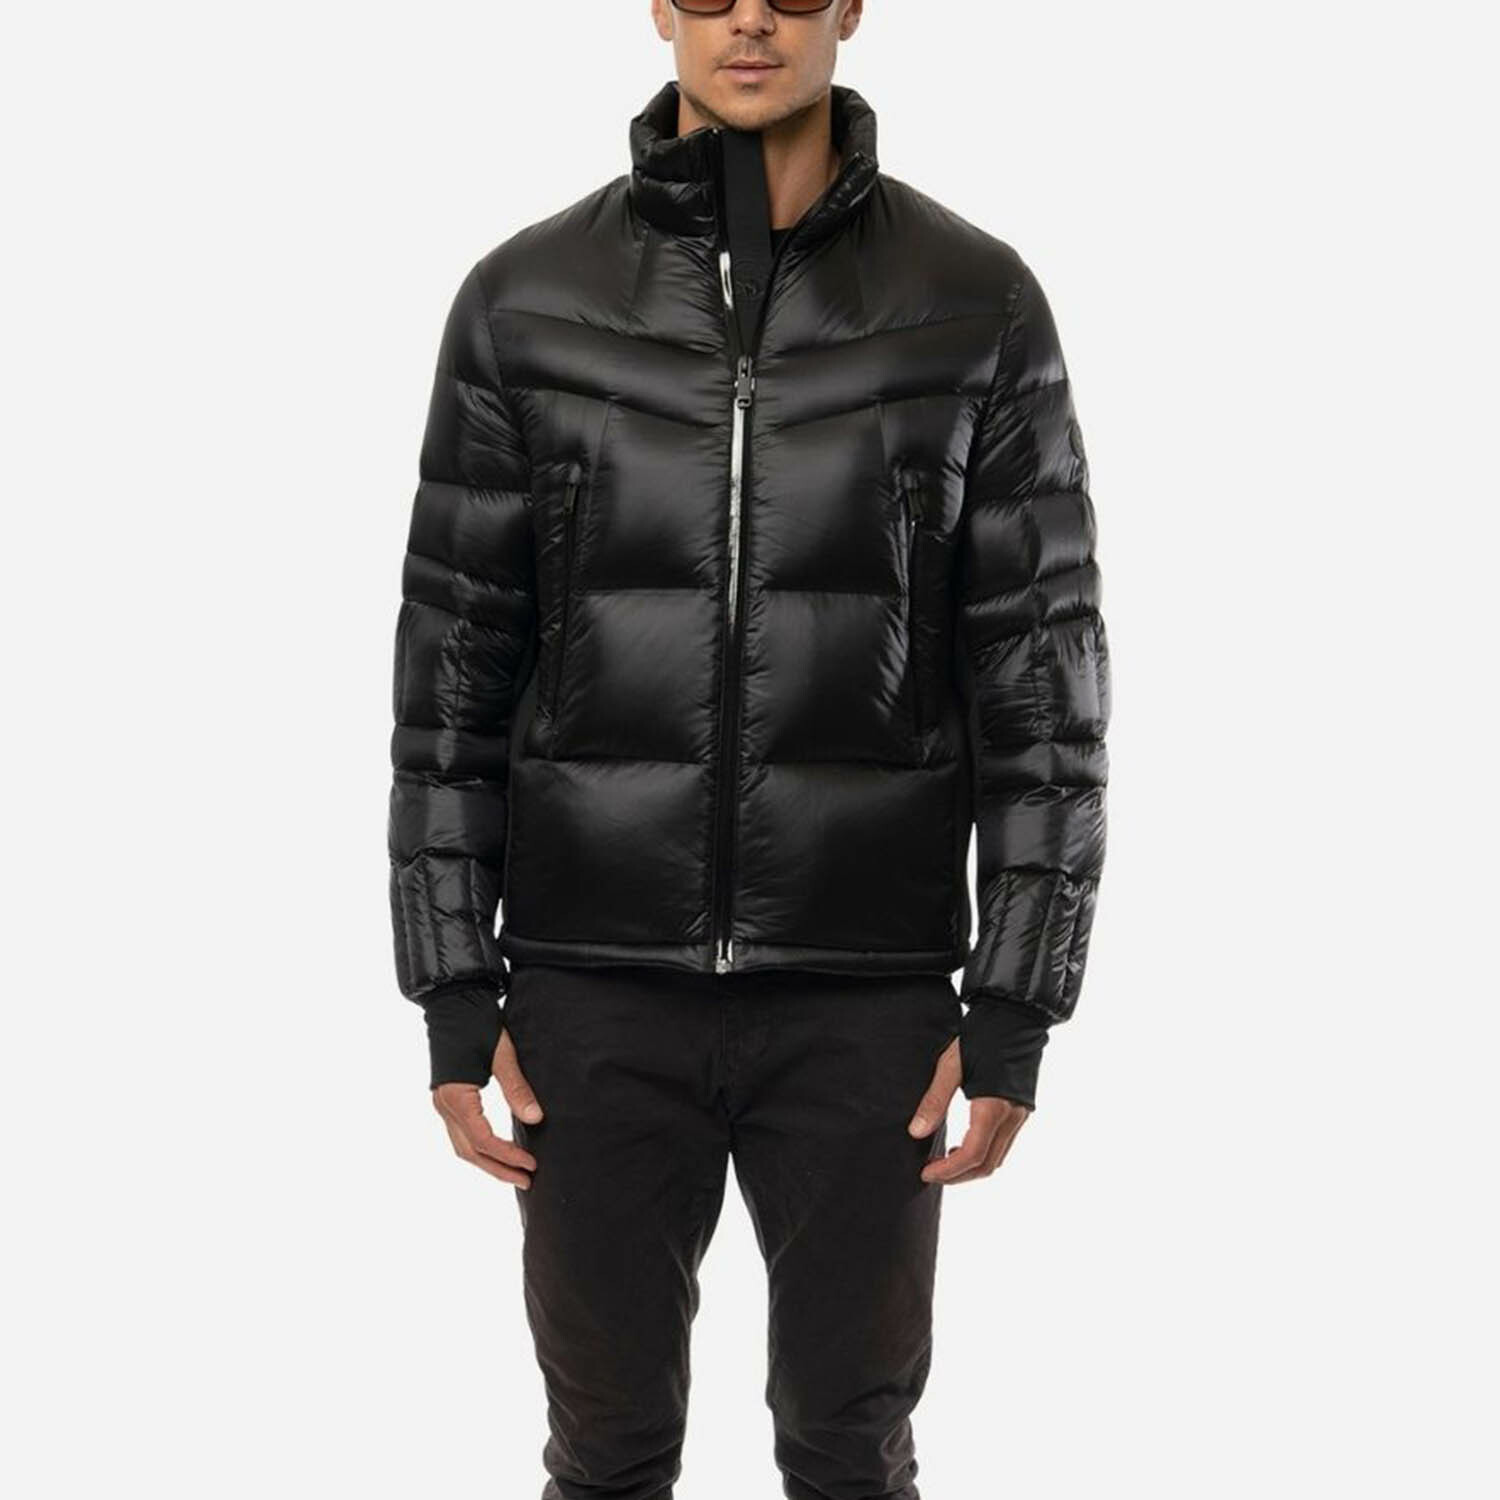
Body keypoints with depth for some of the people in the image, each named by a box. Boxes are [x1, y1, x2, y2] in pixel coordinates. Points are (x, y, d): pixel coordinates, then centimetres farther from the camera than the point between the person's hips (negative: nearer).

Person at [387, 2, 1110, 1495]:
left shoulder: (978, 305, -2)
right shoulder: (524, 299, 0)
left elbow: (1045, 664, -1)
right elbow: (452, 658, 3)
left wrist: (1016, 1010, -5)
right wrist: (452, 994, 0)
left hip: (866, 992, 0)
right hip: (600, 989, 1)